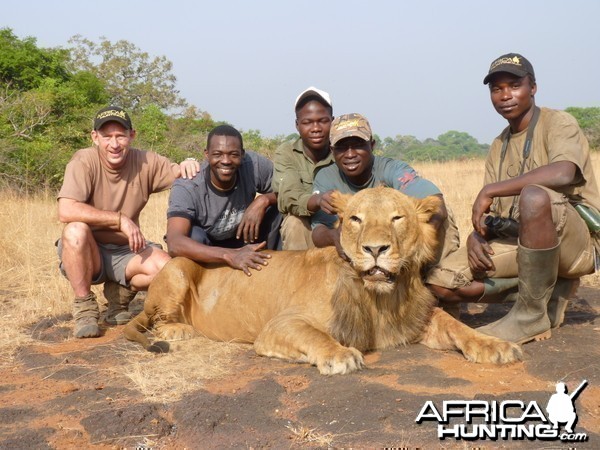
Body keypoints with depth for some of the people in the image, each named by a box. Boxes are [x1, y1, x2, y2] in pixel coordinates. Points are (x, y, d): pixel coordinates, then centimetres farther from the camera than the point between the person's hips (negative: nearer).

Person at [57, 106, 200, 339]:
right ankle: (84, 307, -14)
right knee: (76, 229, -34)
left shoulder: (145, 162, -7)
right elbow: (66, 211, -30)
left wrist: (186, 166, -26)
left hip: (126, 252, 3)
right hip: (85, 253, -2)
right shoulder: (84, 161, -18)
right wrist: (121, 219, -31)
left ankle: (120, 294, 9)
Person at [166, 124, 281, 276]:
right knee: (193, 234, -35)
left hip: (242, 242, 3)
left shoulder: (254, 165, -22)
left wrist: (263, 200, -33)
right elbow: (174, 244, -44)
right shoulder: (186, 188, -31)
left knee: (276, 207, -19)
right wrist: (230, 255, -57)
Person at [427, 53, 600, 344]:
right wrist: (476, 234, -13)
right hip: (517, 240, 7)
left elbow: (563, 173, -28)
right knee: (441, 282, -9)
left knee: (534, 195, -40)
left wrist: (489, 190, -24)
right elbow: (490, 210, 11)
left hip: (575, 240, -6)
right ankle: (549, 288, 2)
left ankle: (533, 314, -21)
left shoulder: (557, 122, -5)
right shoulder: (499, 147, 16)